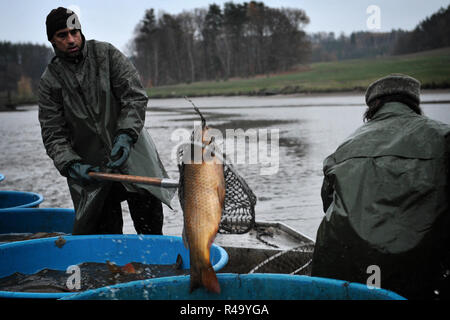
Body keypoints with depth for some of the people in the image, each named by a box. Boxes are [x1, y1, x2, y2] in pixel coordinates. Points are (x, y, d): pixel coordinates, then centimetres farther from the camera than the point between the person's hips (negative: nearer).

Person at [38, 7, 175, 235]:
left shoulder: (106, 54, 0)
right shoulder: (50, 82, 2)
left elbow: (135, 96, -5)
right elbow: (53, 134, 1)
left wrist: (126, 135, -19)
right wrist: (70, 165, -15)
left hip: (132, 156, 0)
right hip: (91, 170, 0)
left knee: (150, 231, 3)